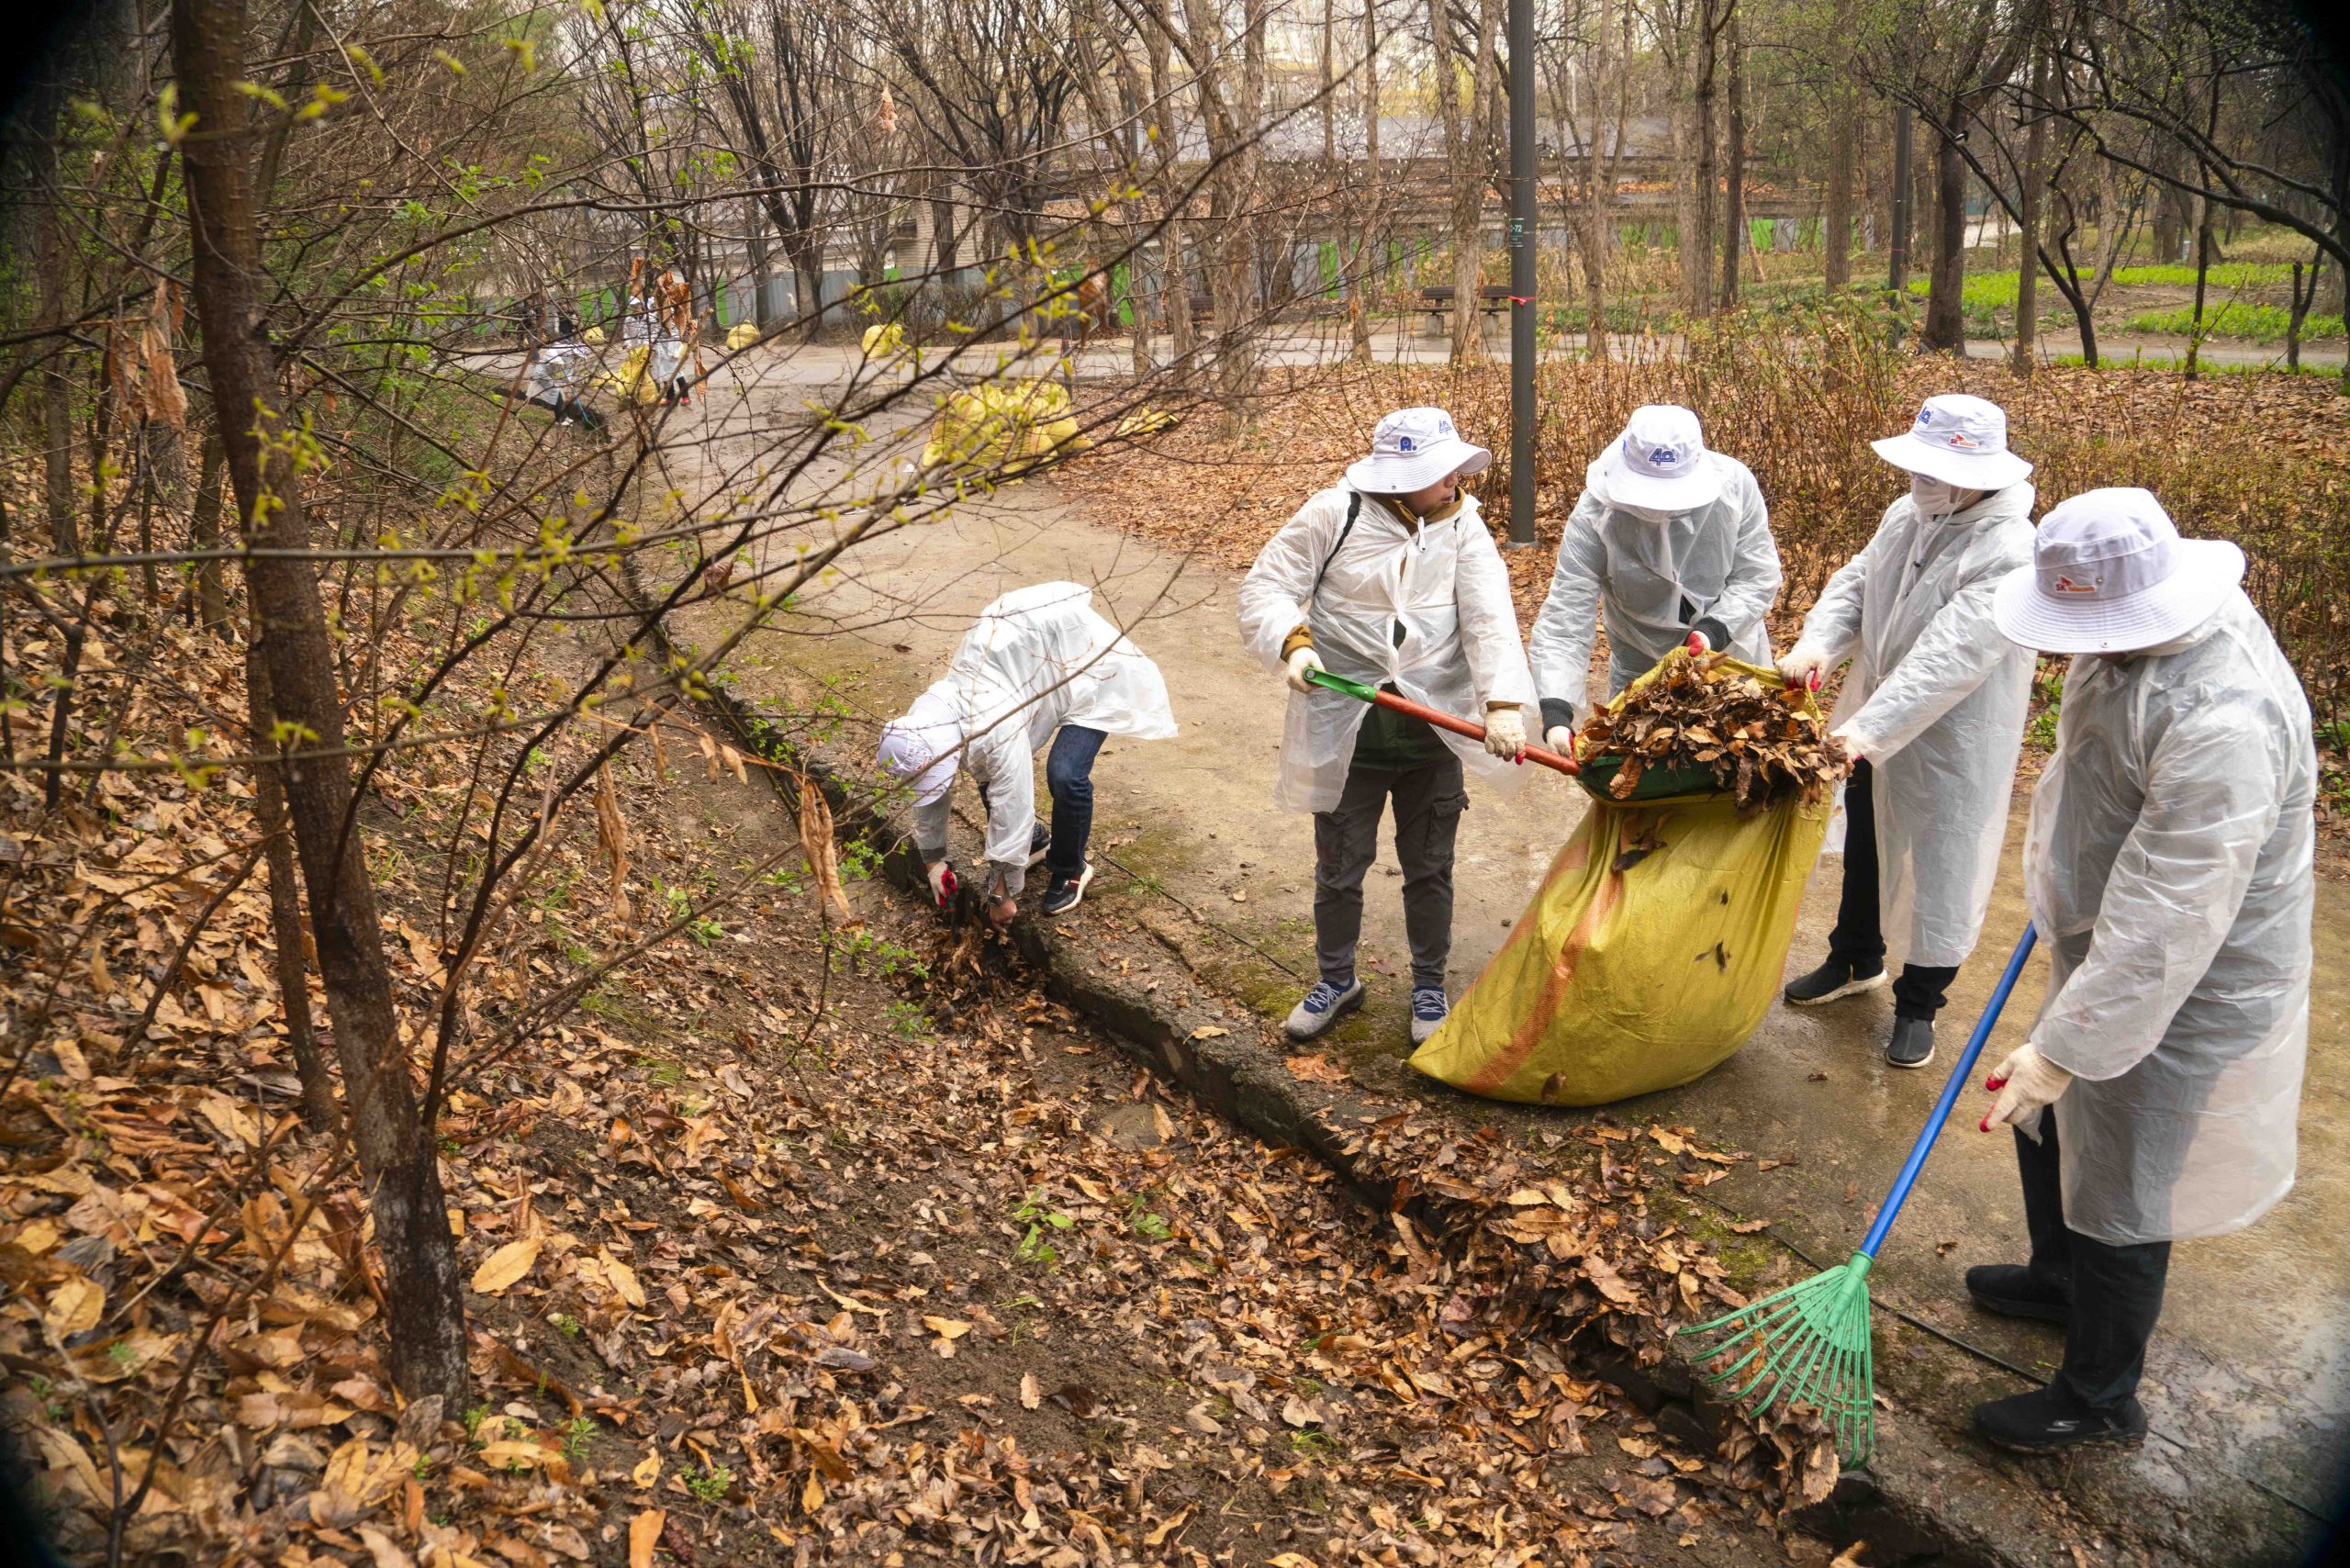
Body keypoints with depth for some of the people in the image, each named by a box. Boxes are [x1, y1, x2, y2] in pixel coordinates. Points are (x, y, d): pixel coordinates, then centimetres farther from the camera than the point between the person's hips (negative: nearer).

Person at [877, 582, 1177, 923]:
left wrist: (1002, 893, -18)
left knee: (1065, 776, -22)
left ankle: (1070, 870, 5)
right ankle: (1034, 841, 26)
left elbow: (1012, 814, -29)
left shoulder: (997, 733, -38)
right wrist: (933, 860, 10)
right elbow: (927, 796, 1)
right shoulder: (921, 722, -15)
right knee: (990, 767, 0)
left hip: (1088, 659, -8)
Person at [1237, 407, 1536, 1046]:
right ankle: (1336, 979, 36)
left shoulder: (1462, 526, -2)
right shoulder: (1334, 514, -8)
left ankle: (1430, 987, 33)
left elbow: (1490, 617, -13)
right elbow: (1265, 589, -5)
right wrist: (1293, 643, -24)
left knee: (1429, 868, 13)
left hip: (1434, 724, 2)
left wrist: (1503, 703, -27)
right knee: (1339, 865, 13)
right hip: (1345, 726, -1)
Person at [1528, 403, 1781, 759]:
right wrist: (1556, 714, -41)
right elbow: (1566, 617, -29)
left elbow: (1757, 578, -11)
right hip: (1640, 667, -1)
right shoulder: (1595, 515, -26)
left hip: (1733, 654, 2)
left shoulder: (1735, 483, -20)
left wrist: (1715, 630, -29)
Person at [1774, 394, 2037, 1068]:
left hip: (1950, 748, -7)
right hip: (1871, 728, 8)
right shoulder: (1906, 515, -3)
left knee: (1939, 873, 9)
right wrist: (1816, 643, -17)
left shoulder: (2009, 556, -27)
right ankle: (1857, 961, 49)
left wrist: (1871, 728, -40)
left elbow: (1949, 659, -34)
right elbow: (1855, 584, 3)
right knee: (1864, 850, 25)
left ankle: (1918, 1006, 29)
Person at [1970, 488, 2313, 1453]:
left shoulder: (2221, 724, -38)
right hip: (2104, 945, 9)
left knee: (2118, 1199, 8)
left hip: (2178, 999, -9)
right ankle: (2059, 1279, 54)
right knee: (2048, 1122, 27)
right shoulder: (2143, 627, -6)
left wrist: (2066, 1048, -33)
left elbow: (2164, 923, -36)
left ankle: (2100, 1401, 31)